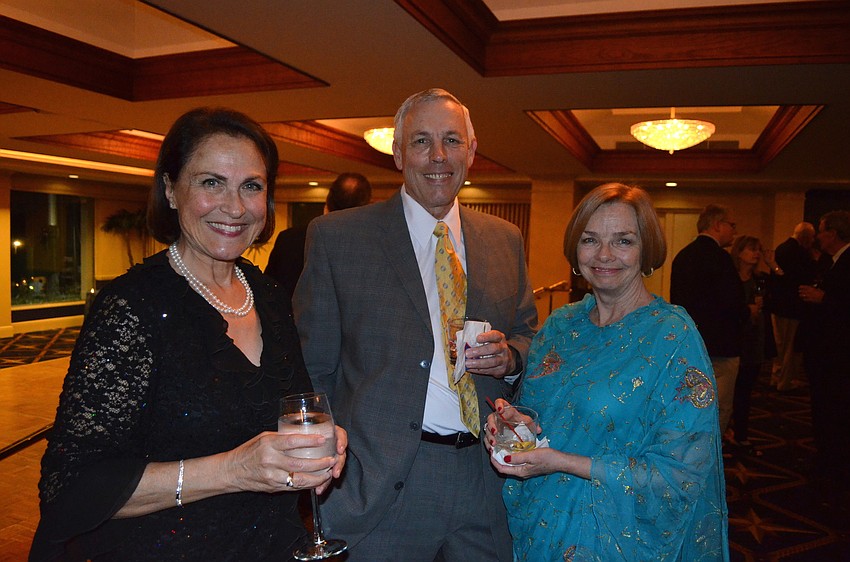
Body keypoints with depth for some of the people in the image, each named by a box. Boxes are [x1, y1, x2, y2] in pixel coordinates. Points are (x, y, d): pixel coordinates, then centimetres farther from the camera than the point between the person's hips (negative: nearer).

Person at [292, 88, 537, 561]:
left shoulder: (505, 240, 7)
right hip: (378, 487, -3)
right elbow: (313, 365, -4)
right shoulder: (337, 236, -5)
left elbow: (529, 336, 16)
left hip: (485, 482, 4)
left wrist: (510, 357, -6)